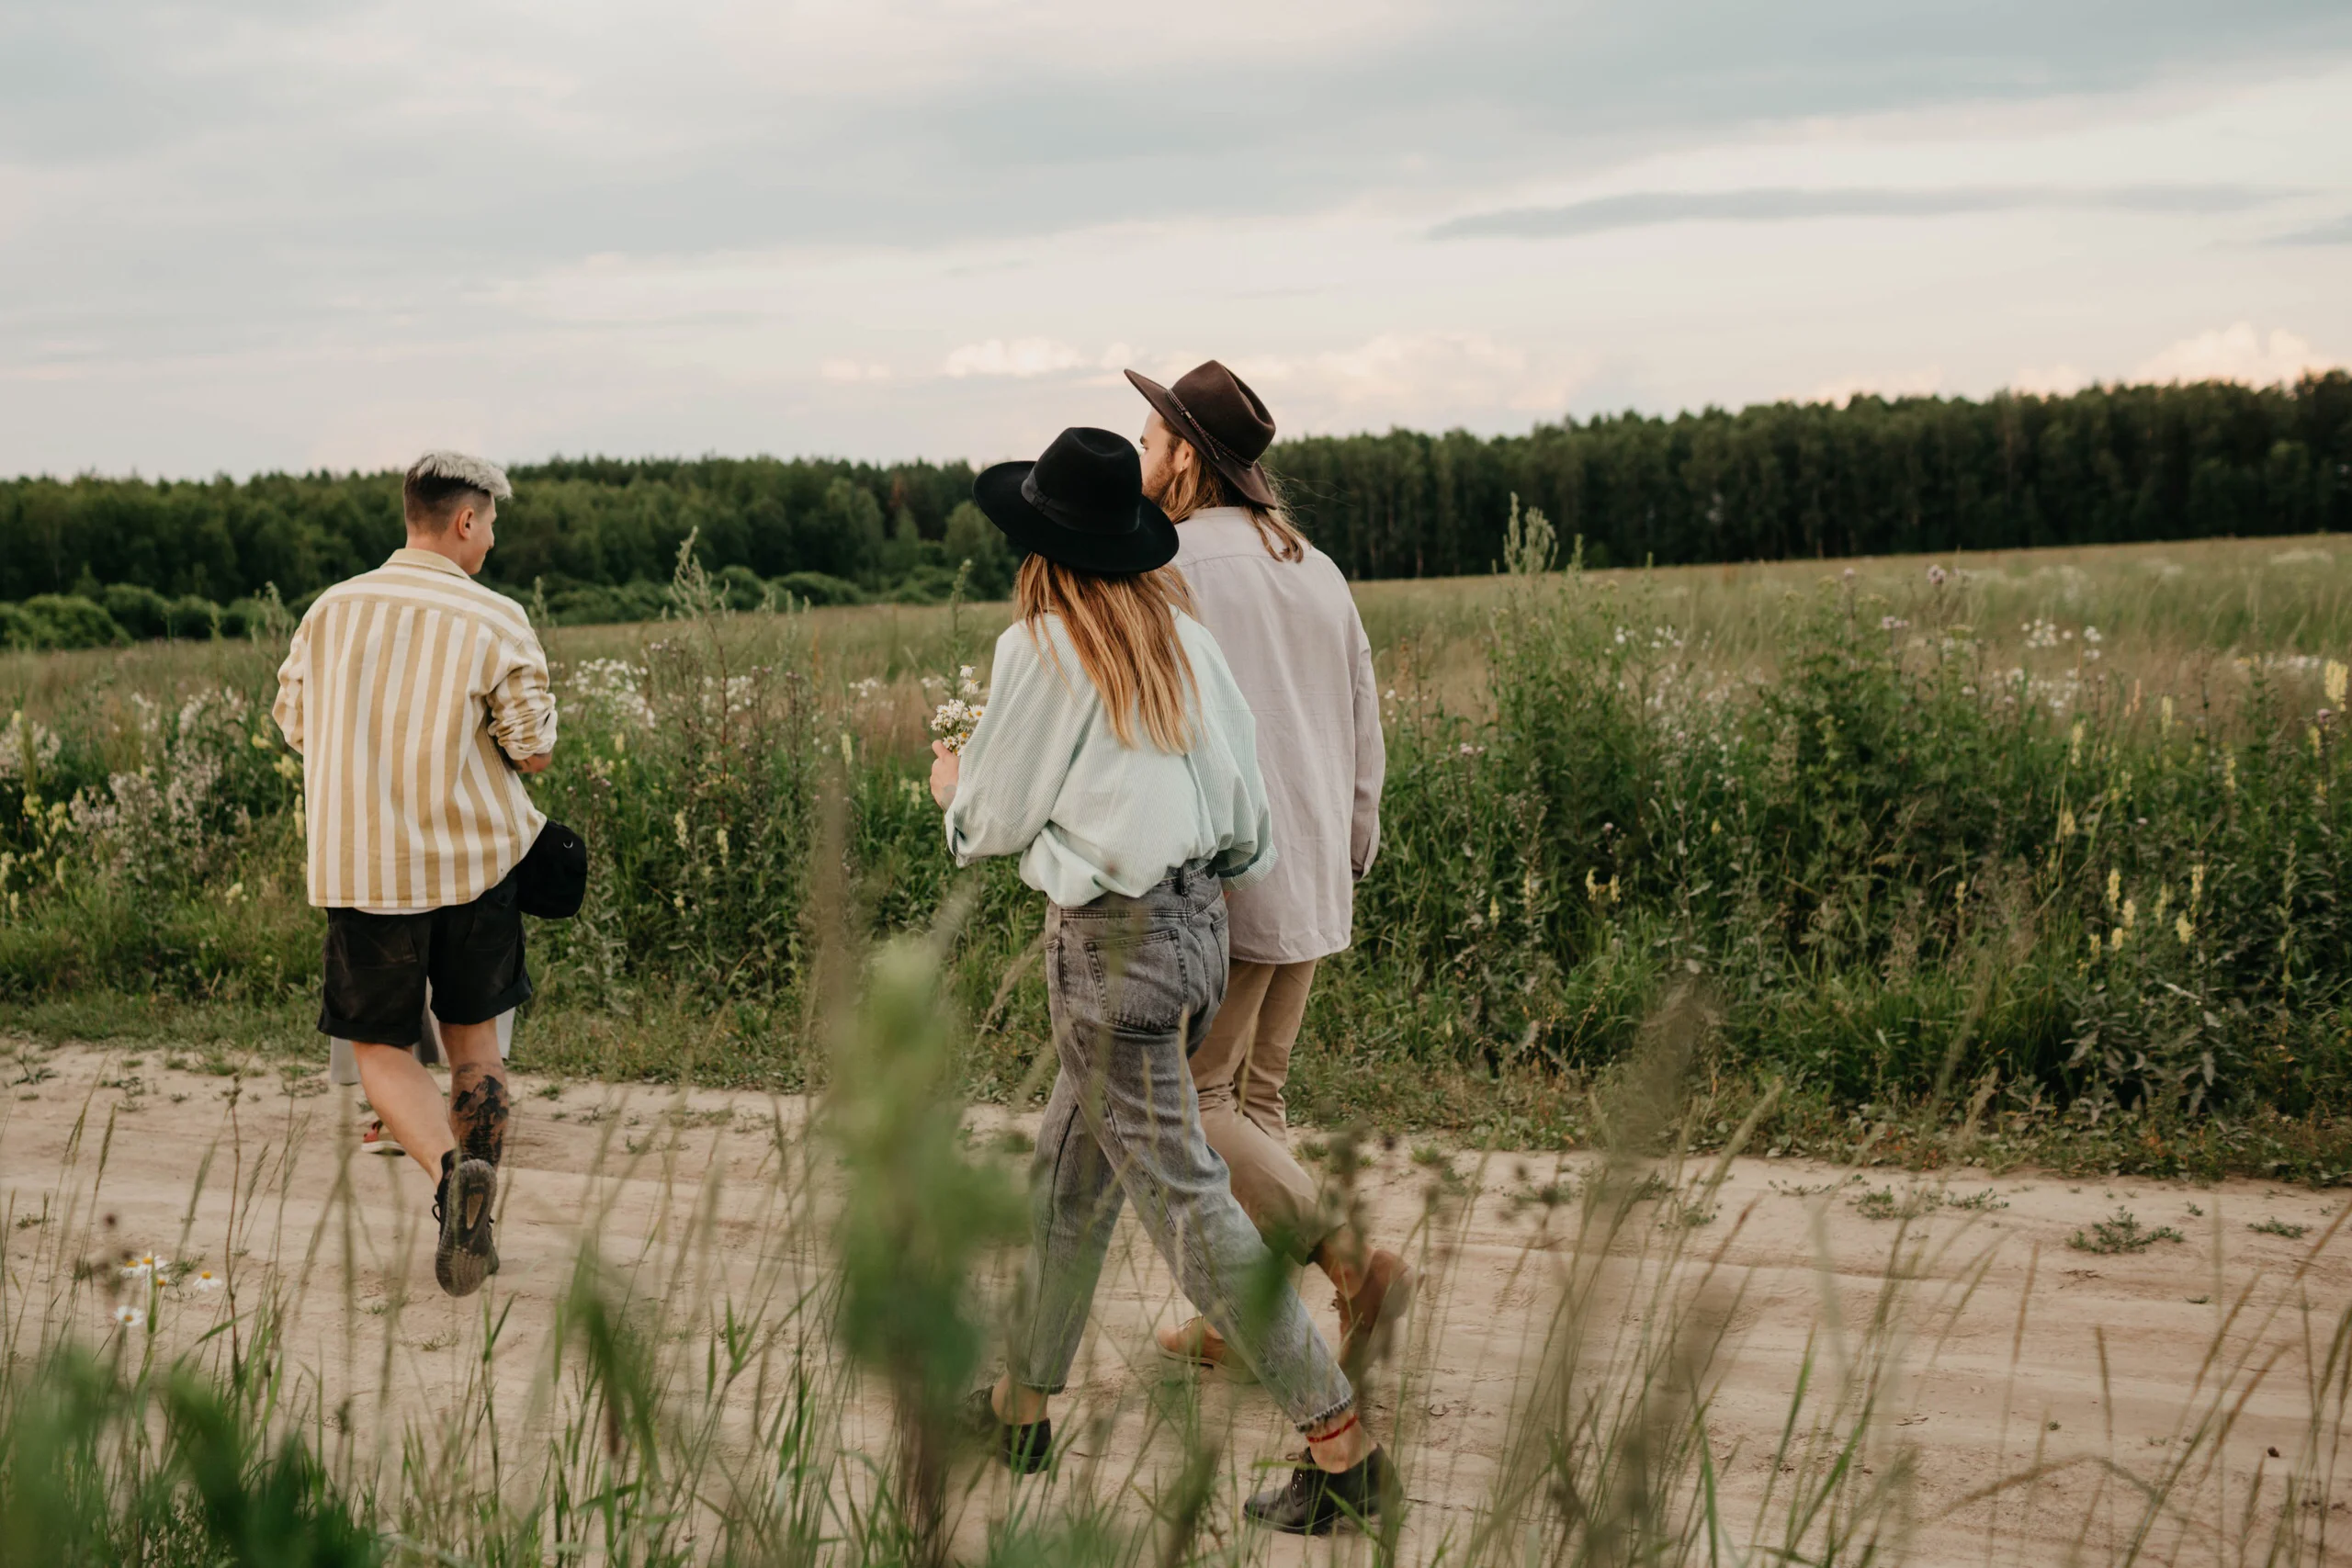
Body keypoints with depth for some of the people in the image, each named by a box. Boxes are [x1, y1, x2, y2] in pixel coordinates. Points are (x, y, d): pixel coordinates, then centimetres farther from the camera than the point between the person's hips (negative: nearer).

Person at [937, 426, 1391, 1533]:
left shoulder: (1040, 647, -12)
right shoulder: (1181, 633, 7)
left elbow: (995, 822, -5)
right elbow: (1243, 795, 9)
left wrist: (950, 786, 16)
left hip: (1110, 936, -8)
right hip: (1197, 919, 8)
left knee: (1181, 1196, -3)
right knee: (1067, 1175, 19)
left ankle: (1338, 1438, -5)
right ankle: (1021, 1403, 31)